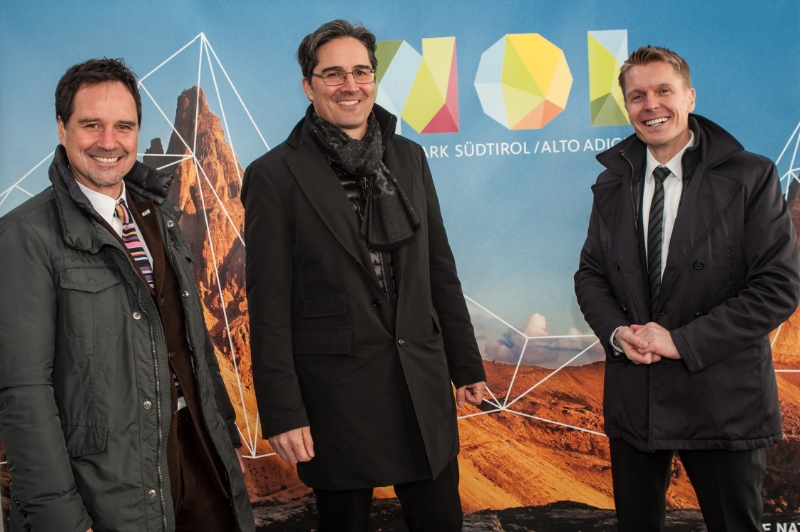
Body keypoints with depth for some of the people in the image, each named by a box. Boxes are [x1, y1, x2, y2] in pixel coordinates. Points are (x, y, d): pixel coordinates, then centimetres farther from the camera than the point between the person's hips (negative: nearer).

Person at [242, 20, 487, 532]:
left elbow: (440, 270, 12)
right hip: (336, 395, -4)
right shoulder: (274, 176, -6)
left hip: (423, 388, 4)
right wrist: (282, 412, -10)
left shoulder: (409, 158, 8)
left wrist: (466, 364, 13)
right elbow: (270, 307, -8)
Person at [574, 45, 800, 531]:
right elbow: (590, 274, 12)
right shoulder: (613, 185, 7)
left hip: (723, 400, -3)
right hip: (633, 396, 4)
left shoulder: (751, 177, -8)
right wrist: (617, 332, -10)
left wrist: (682, 341, -17)